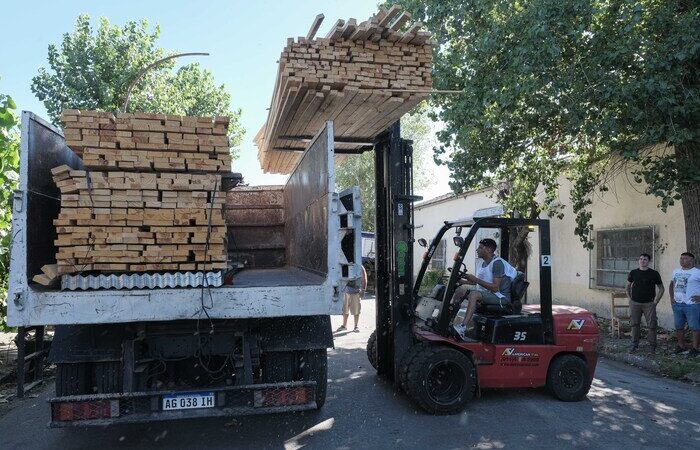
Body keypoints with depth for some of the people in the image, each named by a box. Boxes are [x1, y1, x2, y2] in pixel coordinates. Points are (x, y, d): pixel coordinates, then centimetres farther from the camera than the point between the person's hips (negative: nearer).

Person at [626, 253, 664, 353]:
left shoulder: (654, 273, -1)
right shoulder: (633, 273, 5)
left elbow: (661, 289, 7)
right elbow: (628, 287, 18)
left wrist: (656, 301, 0)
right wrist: (630, 298, 8)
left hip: (649, 304, -2)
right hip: (635, 303, 2)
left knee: (651, 325, -2)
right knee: (634, 324, 5)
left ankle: (652, 346, 10)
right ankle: (635, 345, 15)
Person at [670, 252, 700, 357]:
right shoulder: (676, 271, 13)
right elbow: (671, 285, 24)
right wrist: (671, 297, 12)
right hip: (677, 304, 6)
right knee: (678, 327, 12)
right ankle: (681, 346, 24)